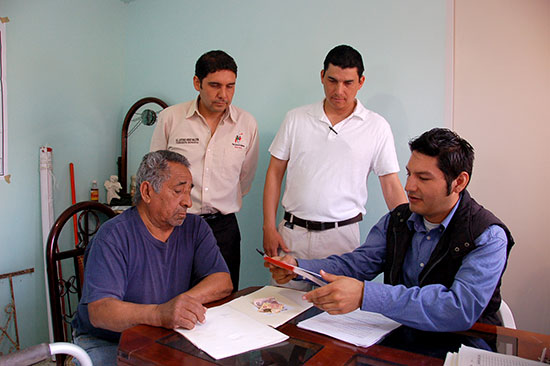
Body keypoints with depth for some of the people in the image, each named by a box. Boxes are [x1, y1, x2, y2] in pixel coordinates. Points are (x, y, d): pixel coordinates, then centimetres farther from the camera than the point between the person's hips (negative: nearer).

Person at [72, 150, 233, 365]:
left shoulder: (195, 228, 0)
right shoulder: (113, 236, -15)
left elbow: (223, 282, -7)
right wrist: (160, 314, -42)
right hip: (107, 343, -2)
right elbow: (98, 311, -25)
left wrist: (182, 303, -25)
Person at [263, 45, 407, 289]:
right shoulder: (296, 119, 5)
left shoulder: (377, 127, 2)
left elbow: (391, 186, 3)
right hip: (292, 233, 2)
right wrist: (269, 227, 1)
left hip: (343, 235, -1)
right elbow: (275, 173, 6)